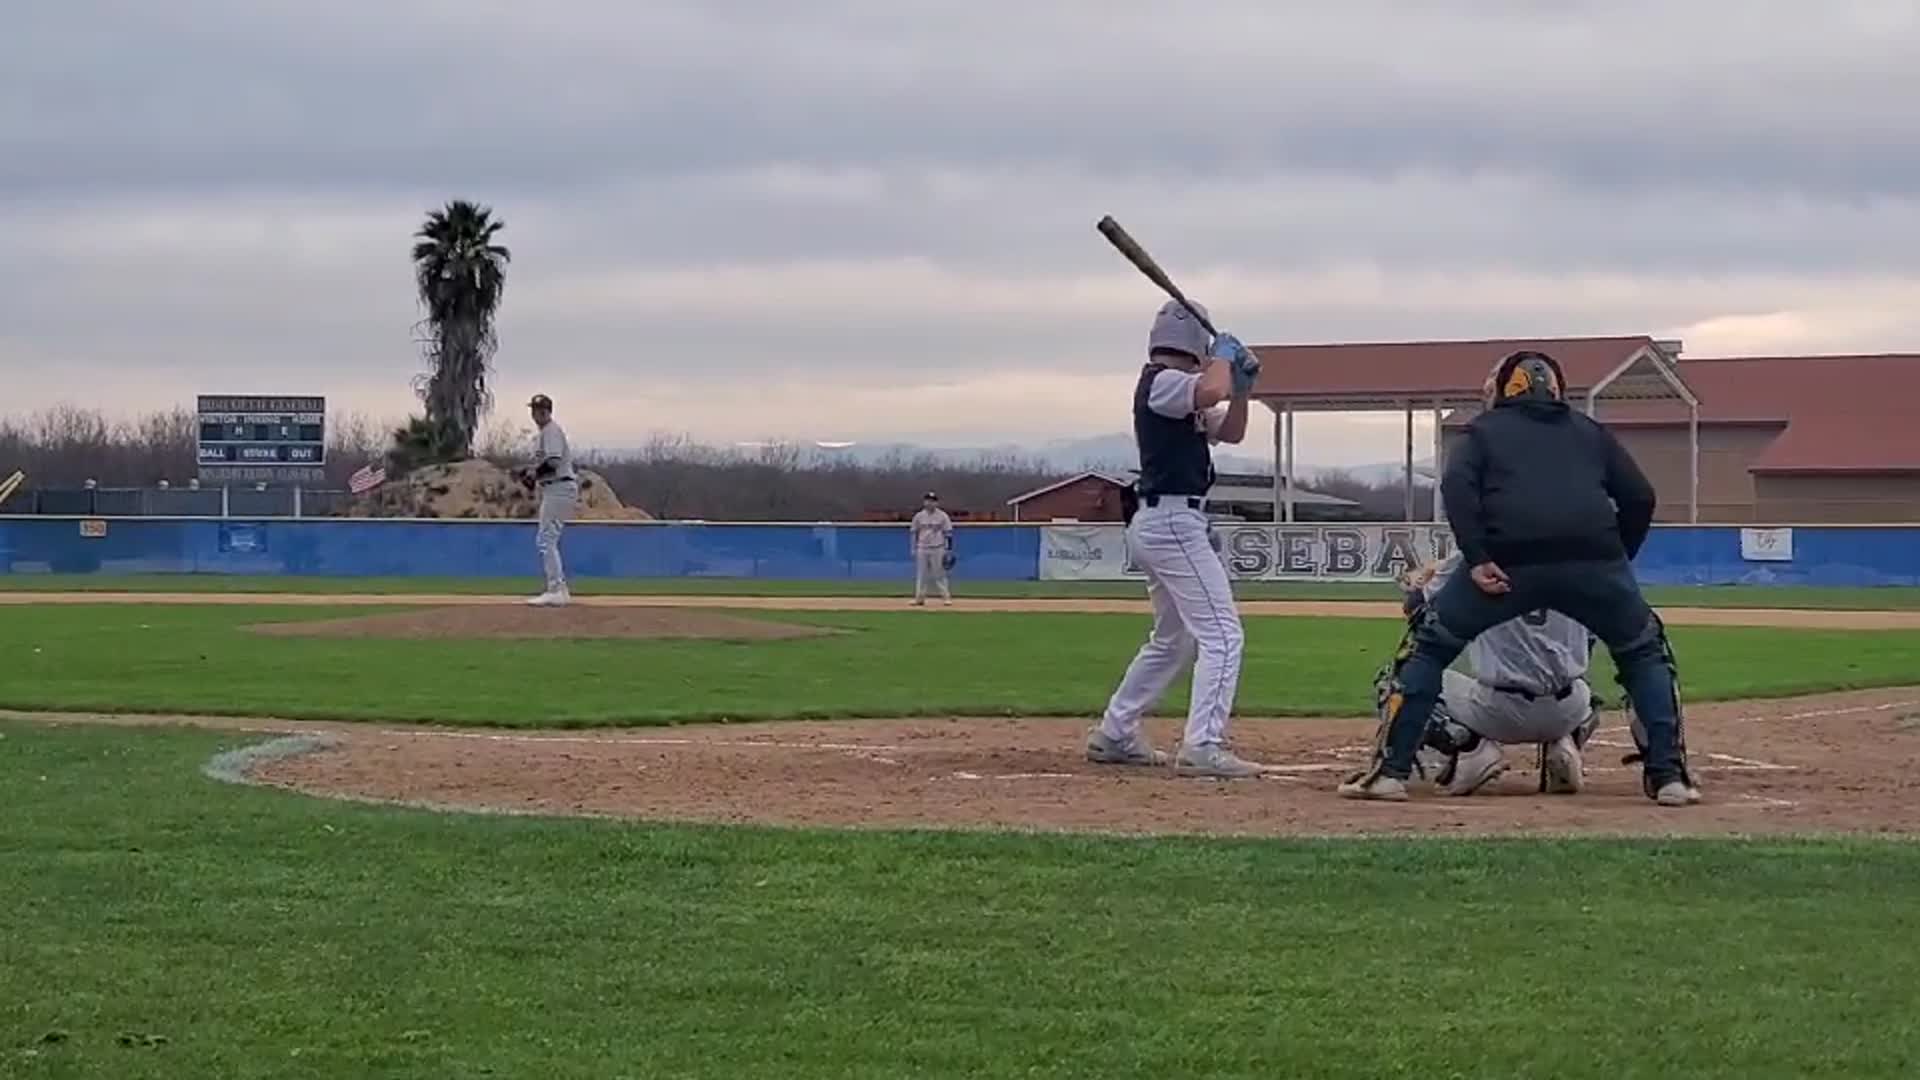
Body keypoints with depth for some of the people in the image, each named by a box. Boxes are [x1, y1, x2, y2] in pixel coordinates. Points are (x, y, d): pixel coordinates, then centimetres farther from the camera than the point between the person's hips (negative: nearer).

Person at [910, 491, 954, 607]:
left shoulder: (942, 516, -2)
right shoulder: (919, 516, 6)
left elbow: (948, 533, -1)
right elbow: (913, 533, 12)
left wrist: (949, 550, -6)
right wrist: (913, 549, 7)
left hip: (937, 549, -3)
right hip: (922, 549, 3)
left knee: (940, 574, -4)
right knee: (921, 575, 5)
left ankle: (946, 597, 0)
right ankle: (919, 598, 9)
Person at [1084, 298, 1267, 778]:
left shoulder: (1182, 395, 18)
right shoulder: (1161, 382, -12)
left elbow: (1230, 431, 22)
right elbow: (1212, 391, -32)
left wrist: (1242, 385, 6)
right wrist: (1224, 356, -12)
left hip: (1160, 523, 11)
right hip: (1173, 521, -11)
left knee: (1174, 640, 22)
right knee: (1222, 634, -14)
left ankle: (1113, 735, 27)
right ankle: (1203, 748, -21)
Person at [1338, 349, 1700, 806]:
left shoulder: (1486, 428, 23)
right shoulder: (1590, 431, 29)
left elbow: (1457, 485, 2)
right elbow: (1640, 497, 17)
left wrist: (1476, 559, -3)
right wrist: (1617, 559, 24)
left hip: (1509, 560, -1)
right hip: (1591, 559, 2)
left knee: (1428, 646, 16)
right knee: (1645, 653, 25)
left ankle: (1390, 771, 7)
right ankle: (1669, 776, 12)